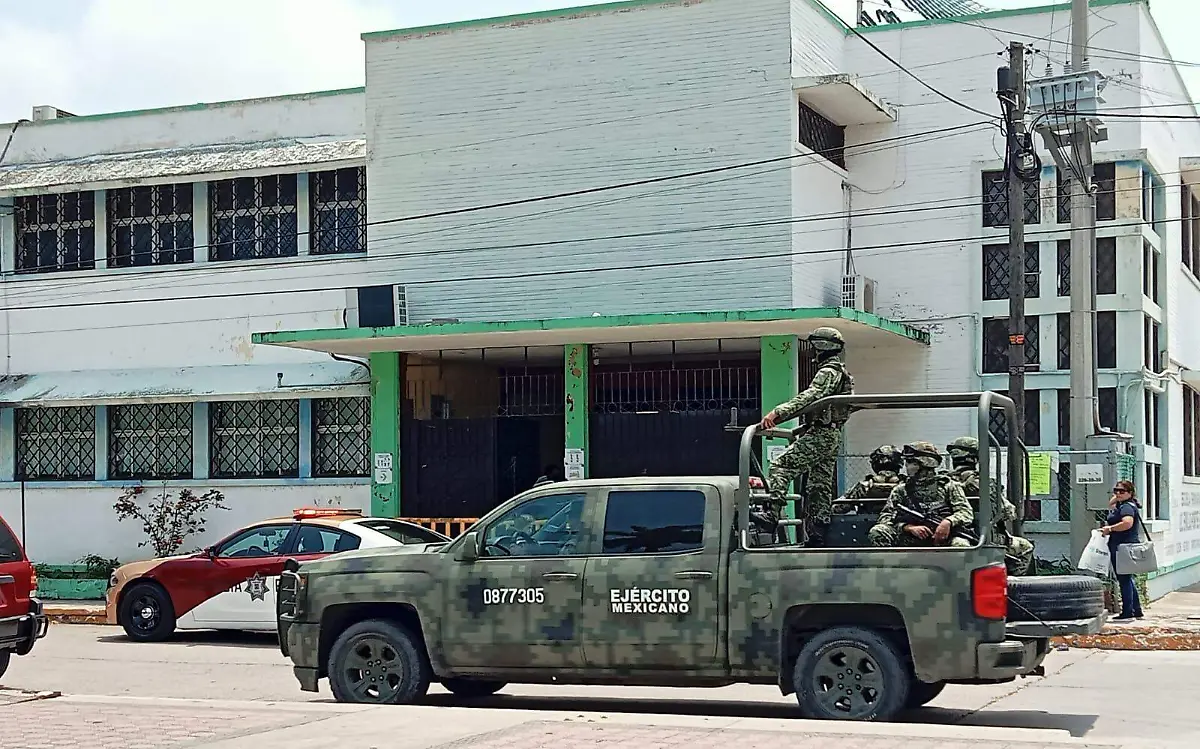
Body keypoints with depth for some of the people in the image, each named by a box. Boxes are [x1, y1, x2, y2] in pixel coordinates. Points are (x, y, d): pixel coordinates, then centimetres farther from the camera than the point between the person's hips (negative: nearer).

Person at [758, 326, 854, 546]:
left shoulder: (828, 372, -11)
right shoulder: (841, 373, 22)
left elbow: (808, 398, -27)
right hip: (833, 435, 11)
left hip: (820, 435, -11)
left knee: (780, 467, -17)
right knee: (820, 486, 10)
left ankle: (772, 513, -29)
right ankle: (817, 538, 11)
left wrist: (777, 413, -36)